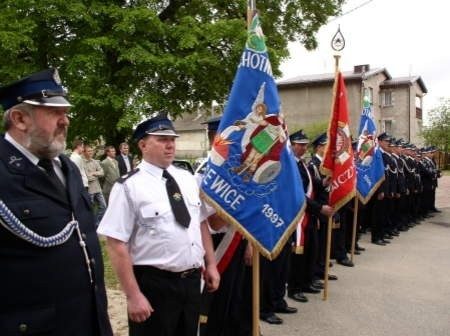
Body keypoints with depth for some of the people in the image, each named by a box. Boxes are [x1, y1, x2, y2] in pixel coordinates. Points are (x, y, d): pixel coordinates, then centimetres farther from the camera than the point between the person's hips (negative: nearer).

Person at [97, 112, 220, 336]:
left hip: (192, 280, 6)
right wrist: (133, 295, -18)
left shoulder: (188, 179, 5)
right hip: (153, 284, -6)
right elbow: (116, 244, -17)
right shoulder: (129, 187, -14)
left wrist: (211, 264, 9)